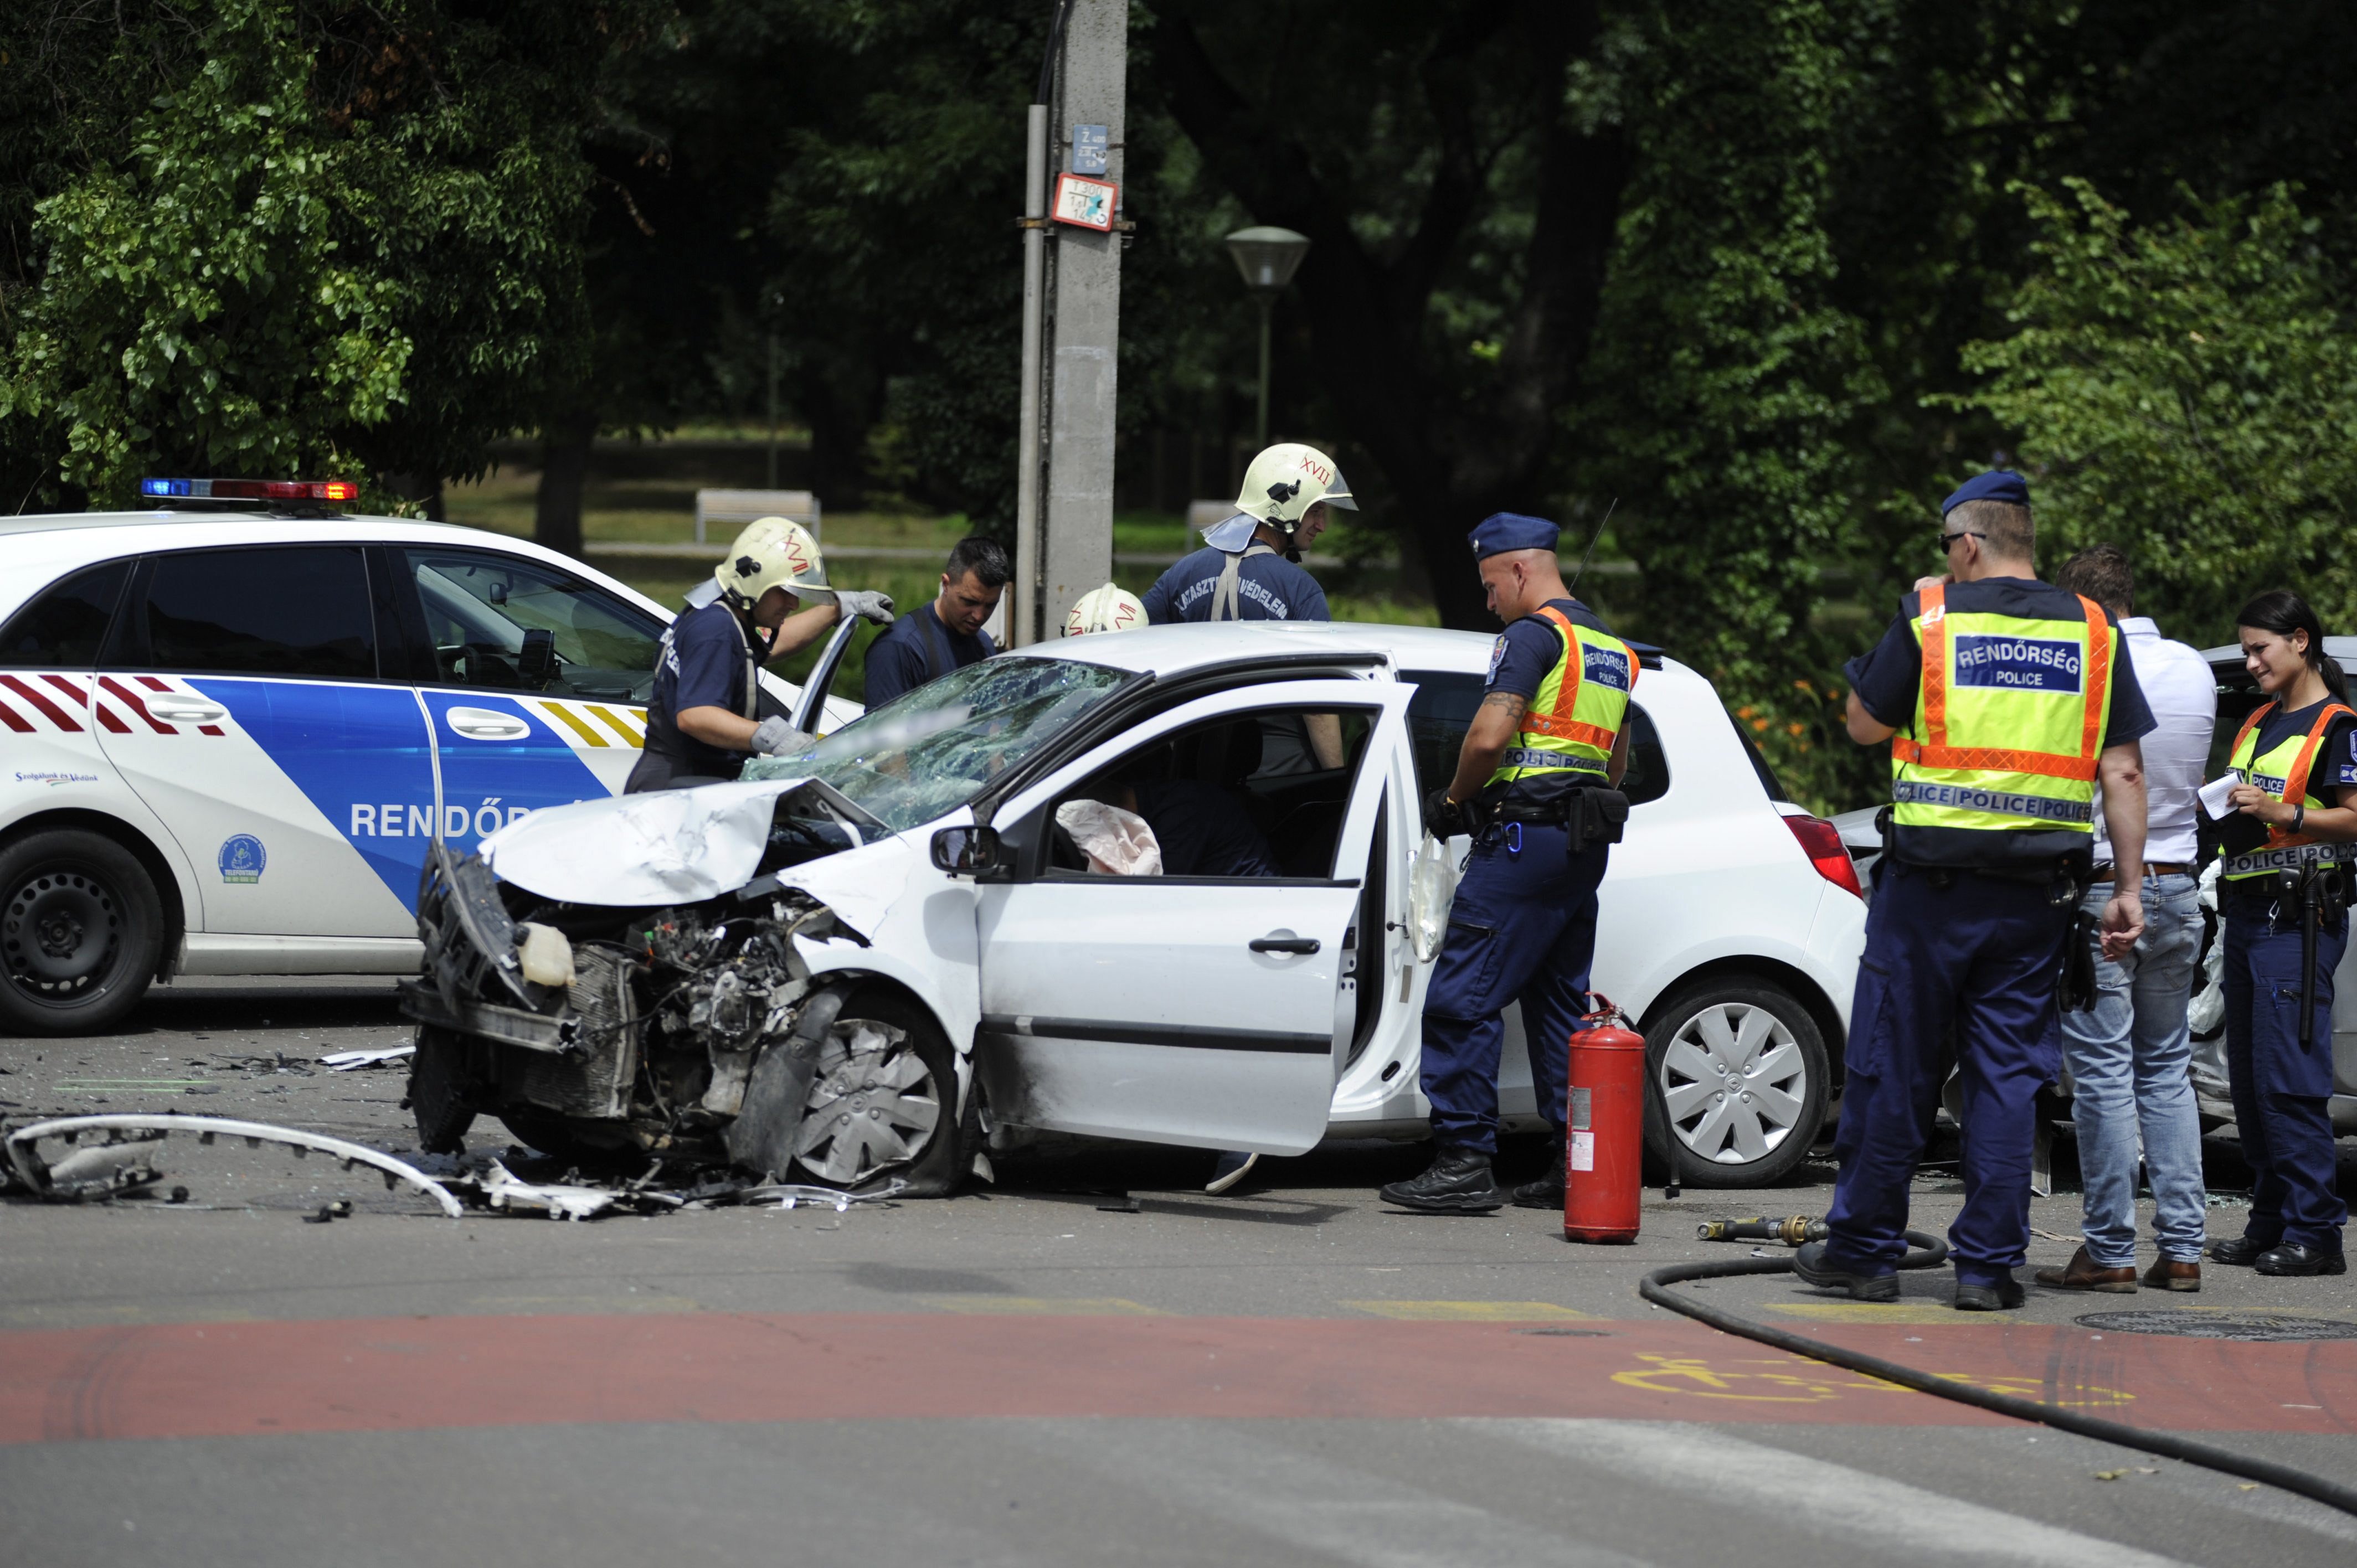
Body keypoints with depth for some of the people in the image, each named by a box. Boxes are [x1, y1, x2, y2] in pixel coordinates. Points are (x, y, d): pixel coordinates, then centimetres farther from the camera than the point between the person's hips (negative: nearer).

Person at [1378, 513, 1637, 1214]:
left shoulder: (1534, 634, -9)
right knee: (1560, 1005, 13)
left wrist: (1452, 800, -4)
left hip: (1524, 839, -9)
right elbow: (1617, 762, 28)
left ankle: (1465, 1161, -11)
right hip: (1587, 844, 9)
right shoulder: (1612, 648, 20)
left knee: (1462, 998, -7)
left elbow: (1489, 736, -19)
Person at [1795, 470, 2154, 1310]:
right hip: (2040, 888, 2)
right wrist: (2129, 889, 5)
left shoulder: (1930, 616, -3)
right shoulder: (2094, 632, 6)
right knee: (2008, 1074, 6)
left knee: (1893, 1067, 6)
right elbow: (2124, 773, 3)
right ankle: (1989, 1265, 4)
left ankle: (1863, 1250, 13)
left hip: (1931, 881, -2)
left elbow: (1865, 724, 4)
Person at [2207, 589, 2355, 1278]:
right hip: (2246, 908, 9)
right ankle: (2270, 1226, 13)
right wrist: (2215, 801, 7)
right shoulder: (2260, 721, 19)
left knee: (2288, 1078, -12)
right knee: (2249, 1080, 8)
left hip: (2299, 917, -9)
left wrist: (2282, 813, -23)